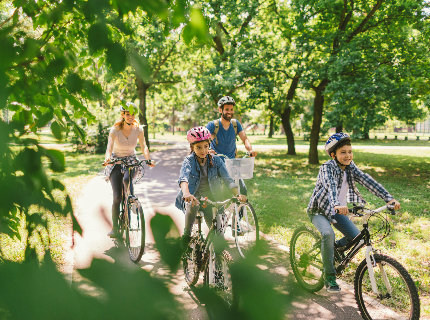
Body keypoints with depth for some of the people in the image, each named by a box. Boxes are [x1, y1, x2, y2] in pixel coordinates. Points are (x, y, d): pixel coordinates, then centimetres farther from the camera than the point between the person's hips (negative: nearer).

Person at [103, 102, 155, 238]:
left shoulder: (138, 129, -9)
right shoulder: (115, 130, -15)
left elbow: (143, 146, -11)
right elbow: (109, 147, -24)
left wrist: (148, 159, -29)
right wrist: (107, 159, -45)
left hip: (131, 161, 1)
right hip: (116, 162, -1)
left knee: (127, 179, -33)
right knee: (117, 197, -9)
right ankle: (115, 229, 2)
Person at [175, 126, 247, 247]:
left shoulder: (216, 160, -4)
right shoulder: (189, 161, -10)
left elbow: (228, 179, -14)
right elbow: (183, 178, -30)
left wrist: (237, 194, -34)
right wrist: (186, 193, -53)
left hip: (210, 197, 1)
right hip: (193, 196, -1)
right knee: (193, 204, -35)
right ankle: (186, 235, -14)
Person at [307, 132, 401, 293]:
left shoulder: (350, 167, -6)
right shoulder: (327, 168, -23)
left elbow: (367, 181, -18)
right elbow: (330, 185, -43)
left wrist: (389, 198, -30)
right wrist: (337, 204, -63)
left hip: (337, 211, 6)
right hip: (319, 210, -6)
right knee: (328, 234, -32)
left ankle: (334, 247, 25)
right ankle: (329, 277, -17)